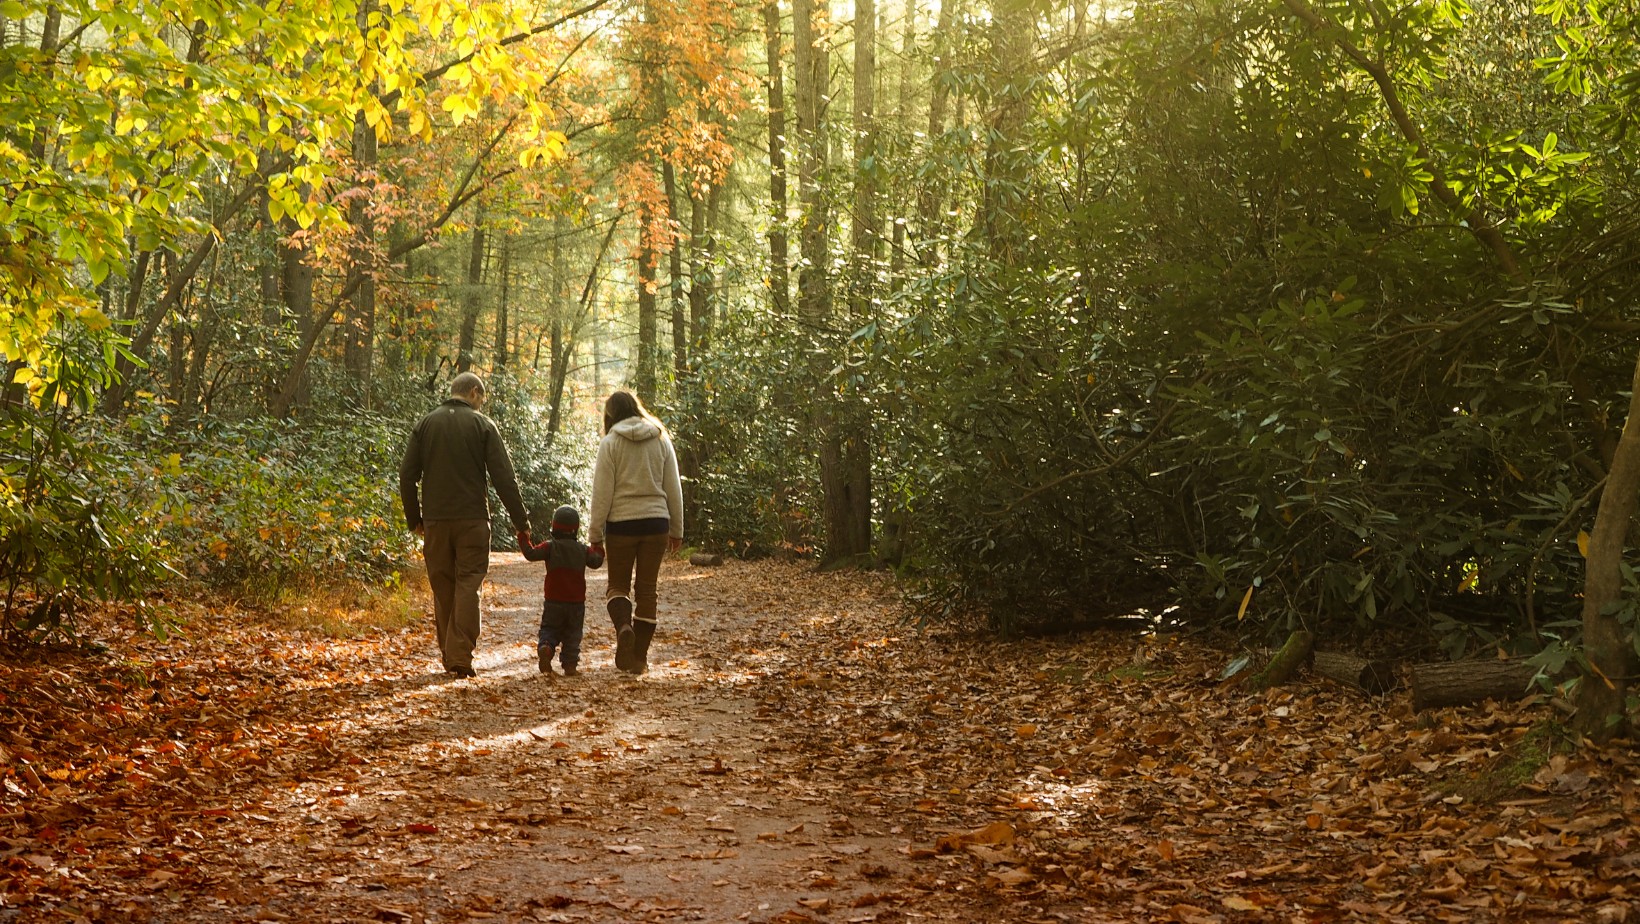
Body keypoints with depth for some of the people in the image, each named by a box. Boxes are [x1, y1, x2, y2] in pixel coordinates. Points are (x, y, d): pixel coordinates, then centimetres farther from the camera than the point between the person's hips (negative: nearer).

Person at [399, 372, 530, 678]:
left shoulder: (426, 424, 8)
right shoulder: (482, 425, -1)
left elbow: (407, 475, 6)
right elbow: (503, 477, -5)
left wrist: (414, 518, 14)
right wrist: (520, 519, 1)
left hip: (435, 519, 3)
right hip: (472, 518, -3)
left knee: (442, 588, 11)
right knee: (468, 585, -2)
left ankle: (449, 655, 17)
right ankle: (461, 656, -10)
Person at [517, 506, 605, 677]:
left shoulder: (550, 547, -6)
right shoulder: (582, 549, 2)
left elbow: (531, 554, -15)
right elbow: (596, 562, 6)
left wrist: (523, 538, -2)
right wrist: (599, 551, 27)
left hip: (553, 601, -1)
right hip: (576, 602, 1)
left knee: (549, 629, 8)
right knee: (572, 634, 10)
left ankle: (545, 648, -22)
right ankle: (570, 665, 3)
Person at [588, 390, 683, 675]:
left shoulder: (611, 443, -4)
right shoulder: (661, 440, 5)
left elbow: (602, 493, -6)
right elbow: (673, 488, 8)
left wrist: (595, 535, 1)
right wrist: (677, 530, 16)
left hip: (621, 523, -2)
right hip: (656, 522, 3)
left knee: (618, 585, 13)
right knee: (648, 589, 10)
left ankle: (623, 627, -18)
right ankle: (640, 657, 11)